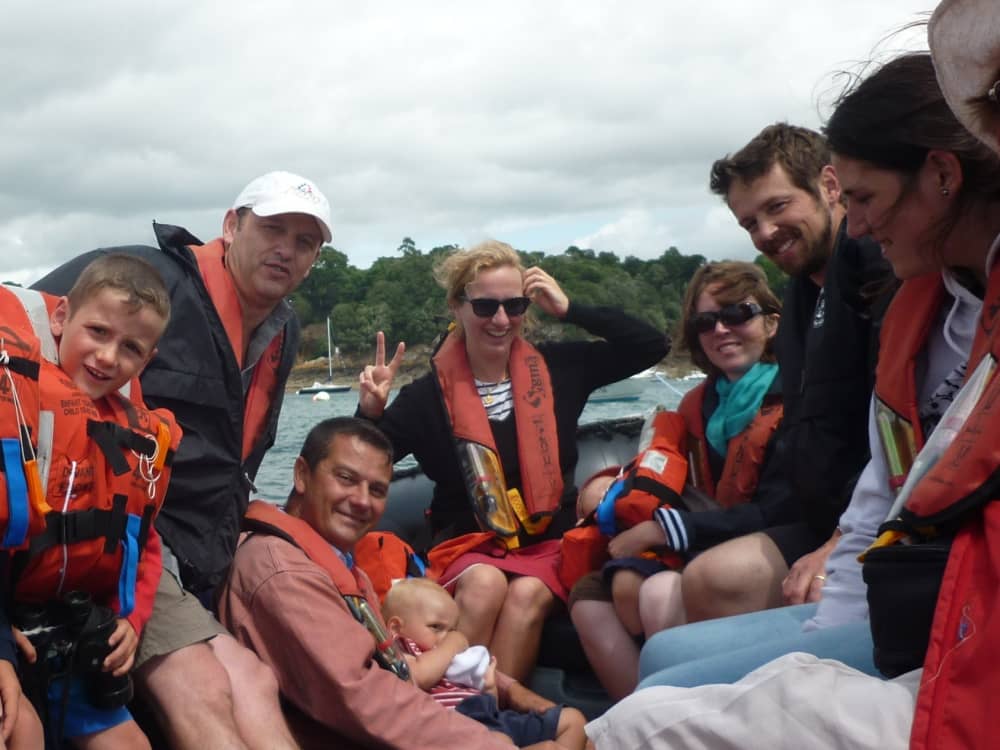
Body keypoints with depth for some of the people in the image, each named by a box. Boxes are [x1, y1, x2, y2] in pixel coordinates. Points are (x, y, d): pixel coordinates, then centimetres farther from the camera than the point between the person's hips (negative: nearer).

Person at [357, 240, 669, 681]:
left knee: (527, 593, -31)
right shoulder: (431, 394, 1)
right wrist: (370, 413, -19)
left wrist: (569, 310, 1)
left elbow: (652, 346, 8)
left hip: (550, 540, 1)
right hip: (469, 546, -1)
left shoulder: (555, 368, 6)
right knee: (485, 583, -34)